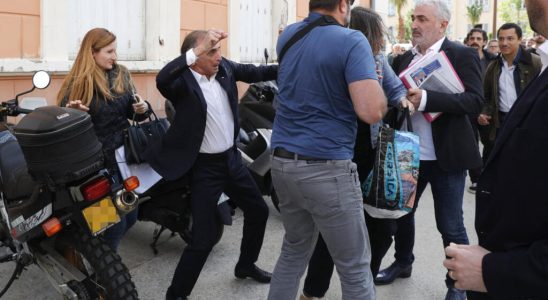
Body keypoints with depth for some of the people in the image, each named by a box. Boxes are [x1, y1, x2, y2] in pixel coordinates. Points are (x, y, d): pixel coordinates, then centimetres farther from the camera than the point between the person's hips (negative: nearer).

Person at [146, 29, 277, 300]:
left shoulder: (224, 68, -1)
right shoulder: (182, 81, -21)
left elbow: (255, 73, 7)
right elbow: (161, 79, -42)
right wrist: (197, 51, -47)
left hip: (231, 158, 8)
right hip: (205, 166, -7)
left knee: (258, 210, 22)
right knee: (204, 239, -7)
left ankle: (246, 265, 45)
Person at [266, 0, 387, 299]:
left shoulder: (288, 35, 9)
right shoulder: (351, 41, -11)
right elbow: (371, 111, -20)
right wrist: (375, 79, -1)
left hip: (282, 162, 7)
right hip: (326, 167, -7)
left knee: (294, 250, 23)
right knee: (355, 269, 5)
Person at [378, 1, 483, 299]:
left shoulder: (462, 55, -8)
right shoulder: (405, 58, 9)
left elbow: (475, 101, -20)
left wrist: (425, 99, -31)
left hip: (446, 156, -5)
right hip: (408, 152, 6)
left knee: (450, 226, 4)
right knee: (401, 211, 18)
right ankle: (403, 262, 40)